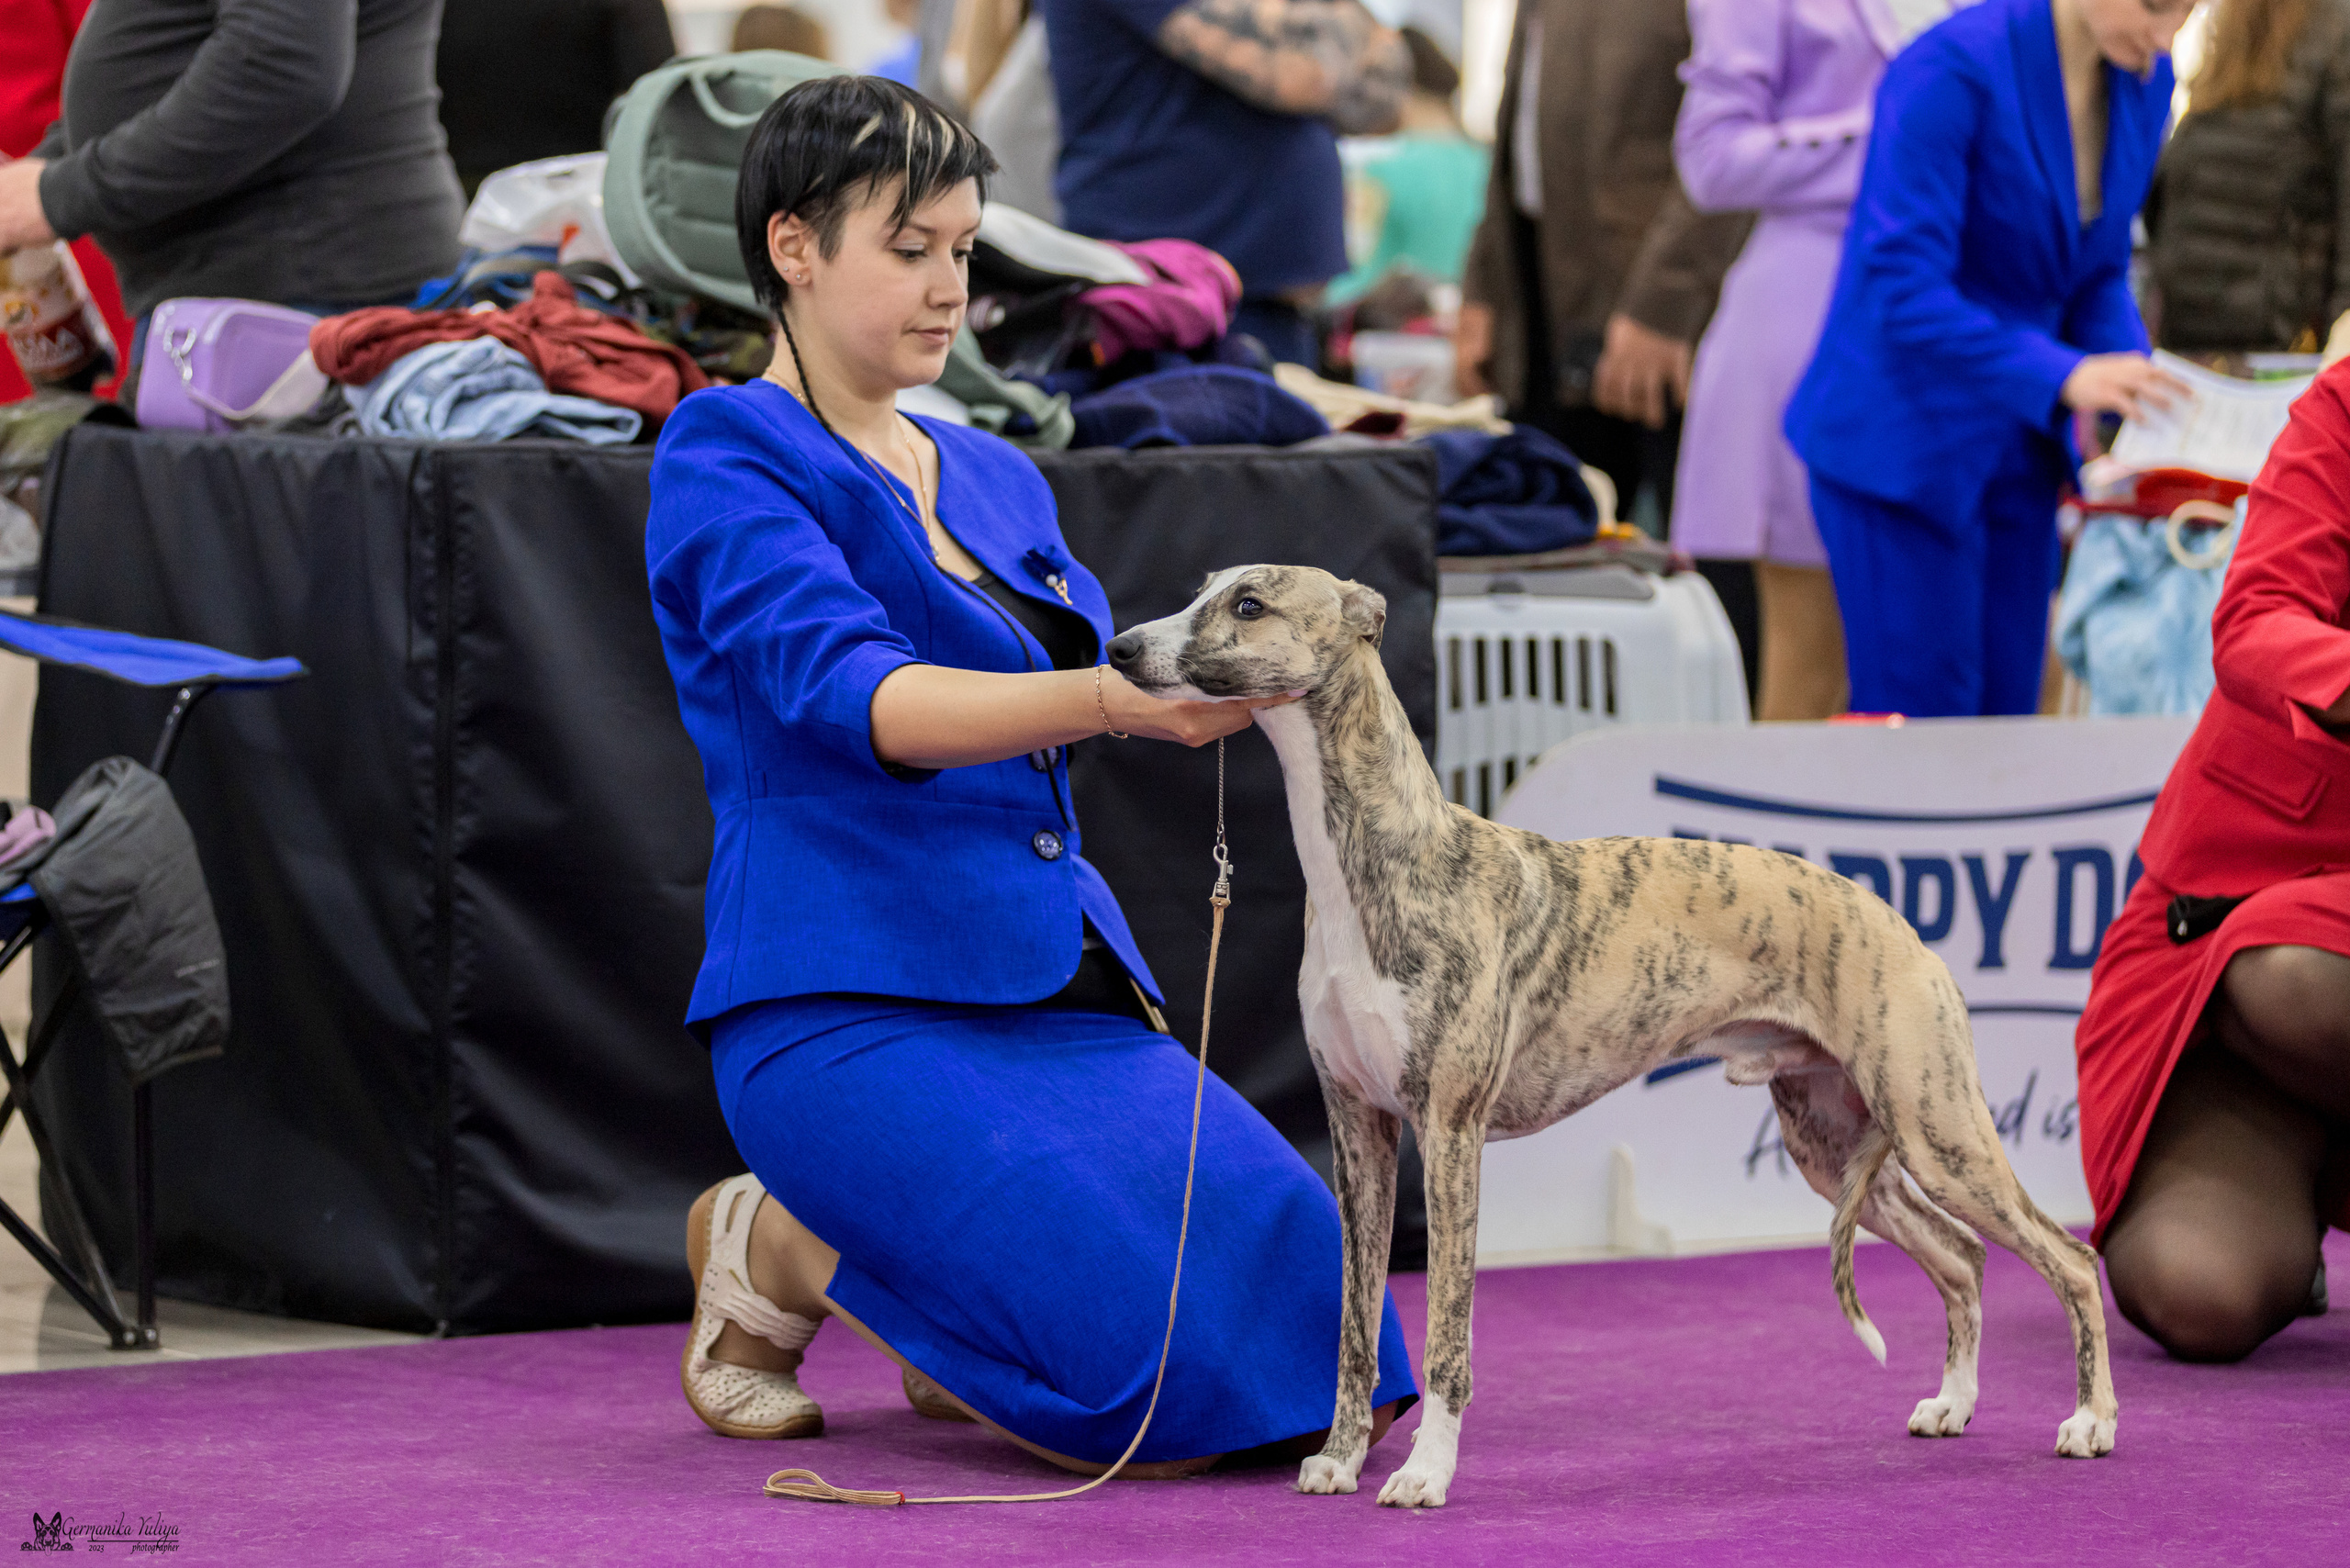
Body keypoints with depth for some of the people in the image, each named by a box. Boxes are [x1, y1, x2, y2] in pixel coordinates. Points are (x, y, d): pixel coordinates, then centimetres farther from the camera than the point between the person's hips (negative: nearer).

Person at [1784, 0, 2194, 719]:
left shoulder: (2145, 85, 2)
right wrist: (2062, 377, -33)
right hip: (1901, 444, -7)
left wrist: (2135, 386, -6)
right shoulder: (1953, 68, -20)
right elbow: (1905, 290, -25)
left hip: (2016, 453, 7)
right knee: (1925, 718, -8)